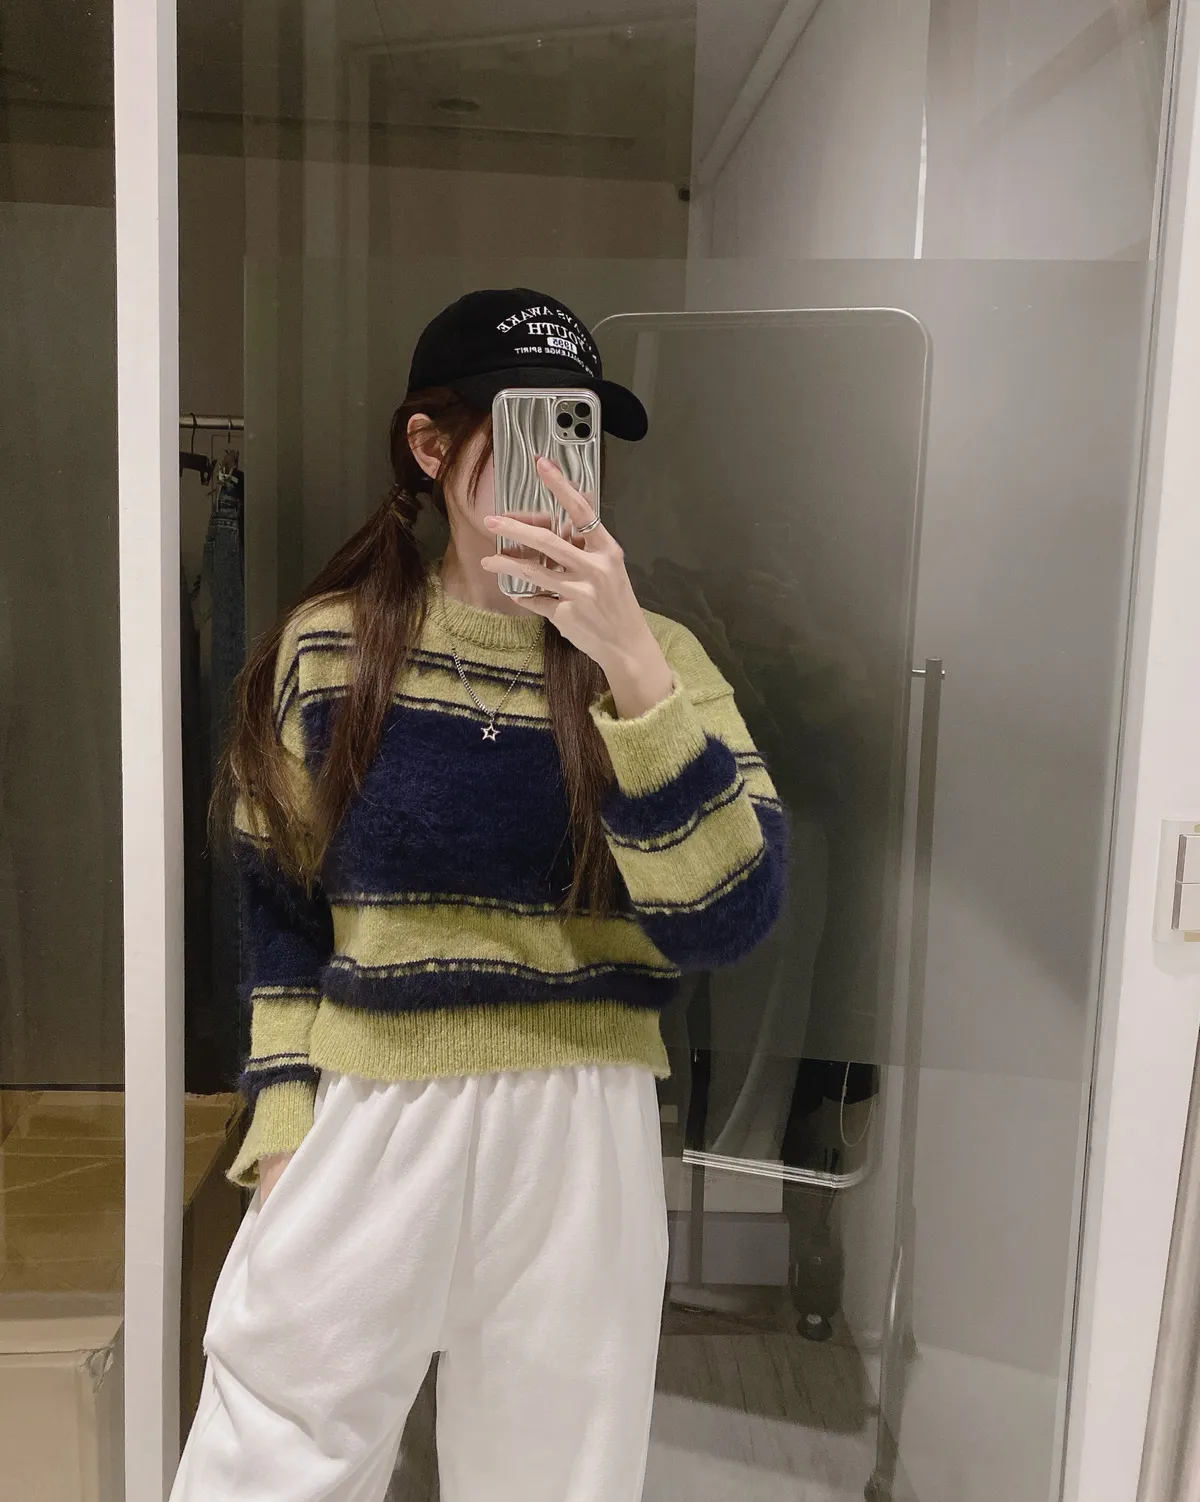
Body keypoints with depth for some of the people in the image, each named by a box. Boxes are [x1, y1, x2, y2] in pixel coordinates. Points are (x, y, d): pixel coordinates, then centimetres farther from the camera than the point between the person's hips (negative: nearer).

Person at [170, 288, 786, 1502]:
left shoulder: (653, 656, -3)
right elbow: (282, 912, 7)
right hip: (364, 1126, 0)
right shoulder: (332, 646, -1)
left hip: (576, 1141, 0)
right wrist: (283, 1128, 1)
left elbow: (727, 918, -16)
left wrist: (625, 663, -25)